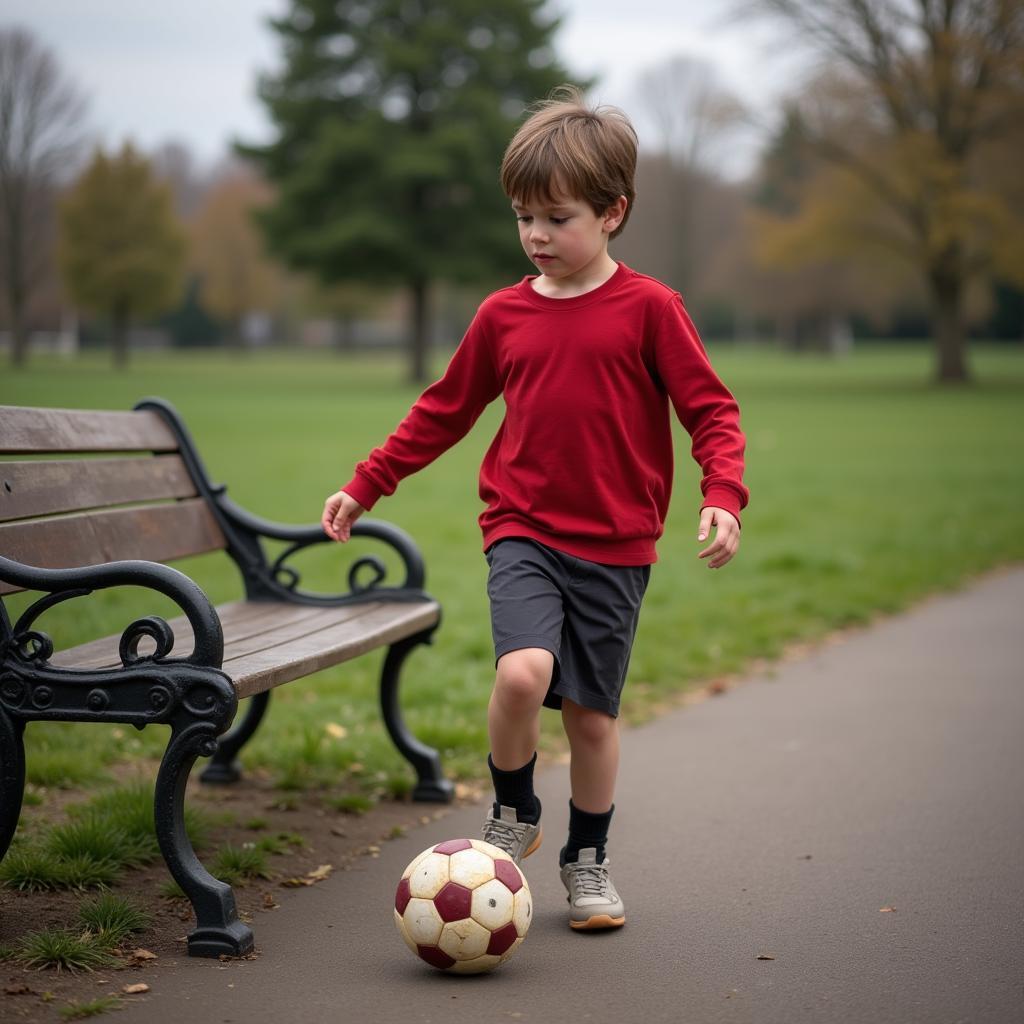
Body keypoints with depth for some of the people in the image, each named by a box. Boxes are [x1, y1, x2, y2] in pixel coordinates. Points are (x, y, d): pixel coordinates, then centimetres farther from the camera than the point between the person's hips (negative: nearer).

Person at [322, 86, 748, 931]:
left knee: (592, 711, 6)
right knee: (522, 672, -23)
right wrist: (366, 484, 16)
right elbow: (445, 411, 16)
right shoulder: (503, 315, 6)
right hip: (523, 535, 1)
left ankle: (588, 861, 28)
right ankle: (513, 817, 4)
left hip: (614, 546, -1)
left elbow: (711, 408, -4)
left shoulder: (648, 308, -4)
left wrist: (723, 495, -21)